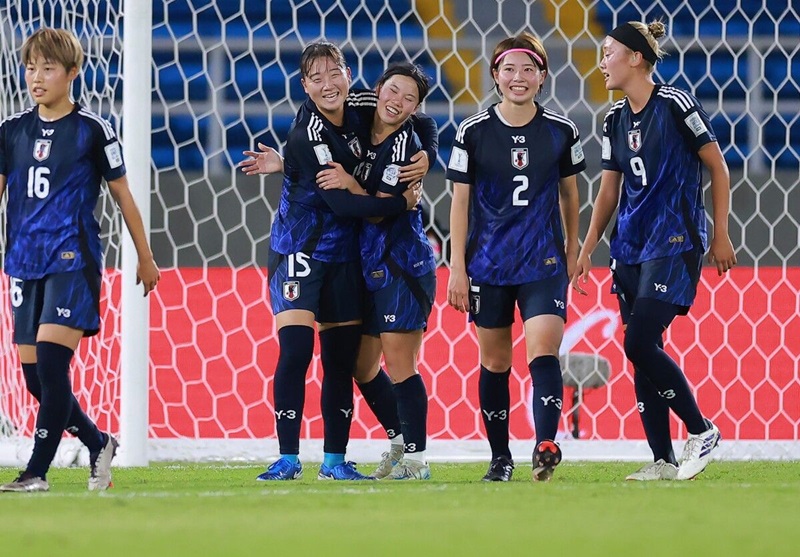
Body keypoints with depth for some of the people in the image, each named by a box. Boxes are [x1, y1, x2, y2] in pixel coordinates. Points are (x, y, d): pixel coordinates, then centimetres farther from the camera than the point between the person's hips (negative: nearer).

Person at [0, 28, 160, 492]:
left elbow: (123, 194, 5)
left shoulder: (92, 130, -2)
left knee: (51, 364, -17)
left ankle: (37, 471, -14)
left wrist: (146, 259, 10)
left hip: (73, 261, -5)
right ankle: (99, 445, 25)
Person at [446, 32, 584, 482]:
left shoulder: (561, 131, 1)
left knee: (544, 351, -17)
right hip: (487, 263, 1)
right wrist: (457, 268, -2)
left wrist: (572, 251, 18)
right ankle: (500, 458, 17)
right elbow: (460, 203, 2)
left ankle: (546, 445, -29)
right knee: (495, 361, 7)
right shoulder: (473, 133, -2)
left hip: (543, 261, -1)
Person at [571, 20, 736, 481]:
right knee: (642, 351, 3)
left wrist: (721, 235, -5)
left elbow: (718, 167, -5)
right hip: (631, 246, 8)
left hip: (674, 242, -8)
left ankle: (702, 431, -2)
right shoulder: (616, 119, 12)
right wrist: (587, 249, 11)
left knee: (641, 344, -16)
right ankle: (663, 461, 7)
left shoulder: (675, 104, -9)